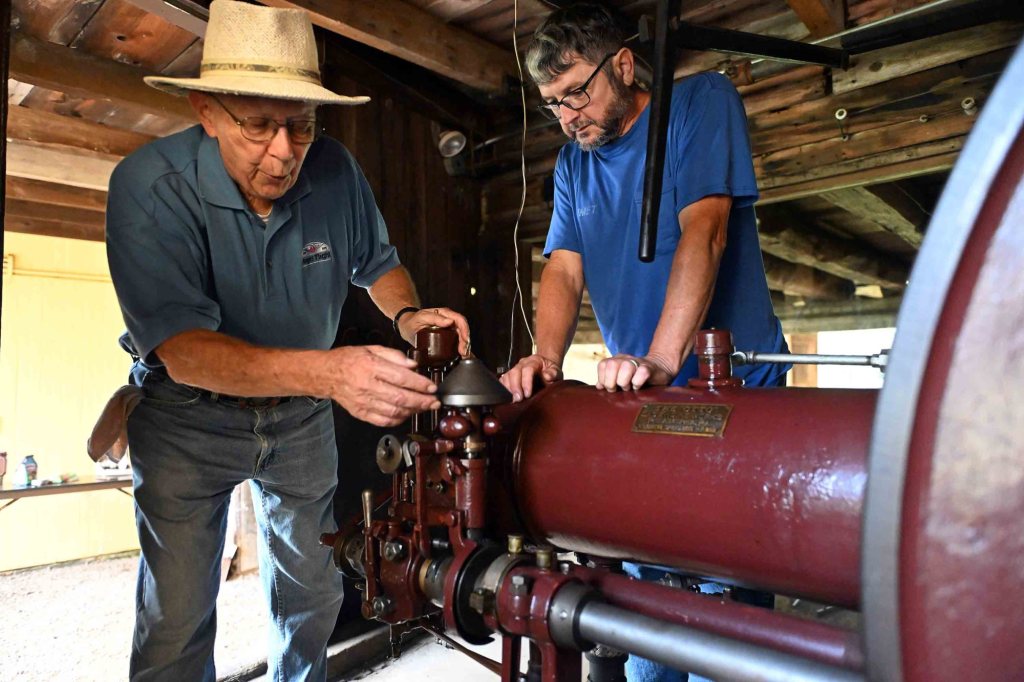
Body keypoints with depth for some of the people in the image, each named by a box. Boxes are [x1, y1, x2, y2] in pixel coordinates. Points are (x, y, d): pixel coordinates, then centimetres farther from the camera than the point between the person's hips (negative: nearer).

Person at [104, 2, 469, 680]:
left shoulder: (334, 170, -13)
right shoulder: (150, 186, -24)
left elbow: (377, 261, 4)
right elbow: (183, 349, -33)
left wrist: (407, 314, -20)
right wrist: (326, 372, -49)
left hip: (301, 417, 4)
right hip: (188, 419, -3)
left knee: (313, 595, 16)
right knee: (177, 620, 1)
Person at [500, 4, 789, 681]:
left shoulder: (703, 101, -3)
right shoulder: (573, 164, 12)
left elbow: (703, 232, -18)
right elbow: (564, 270, 2)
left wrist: (660, 359, -29)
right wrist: (547, 357, -18)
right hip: (642, 401, 5)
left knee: (723, 589, -1)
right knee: (643, 579, 9)